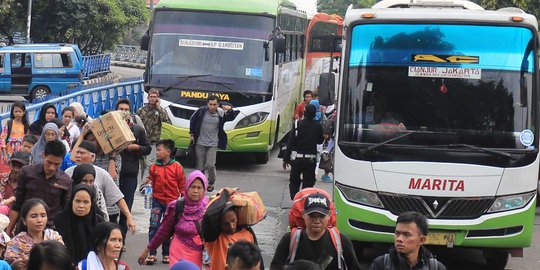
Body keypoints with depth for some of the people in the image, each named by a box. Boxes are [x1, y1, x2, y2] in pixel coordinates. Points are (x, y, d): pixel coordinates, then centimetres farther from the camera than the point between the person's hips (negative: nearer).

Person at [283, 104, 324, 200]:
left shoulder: (297, 124, -9)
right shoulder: (318, 126, -5)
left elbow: (290, 143, -9)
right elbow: (320, 141, 9)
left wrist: (286, 158, -3)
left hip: (297, 159, -1)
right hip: (311, 159, 1)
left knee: (294, 181, 13)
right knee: (308, 183, 8)